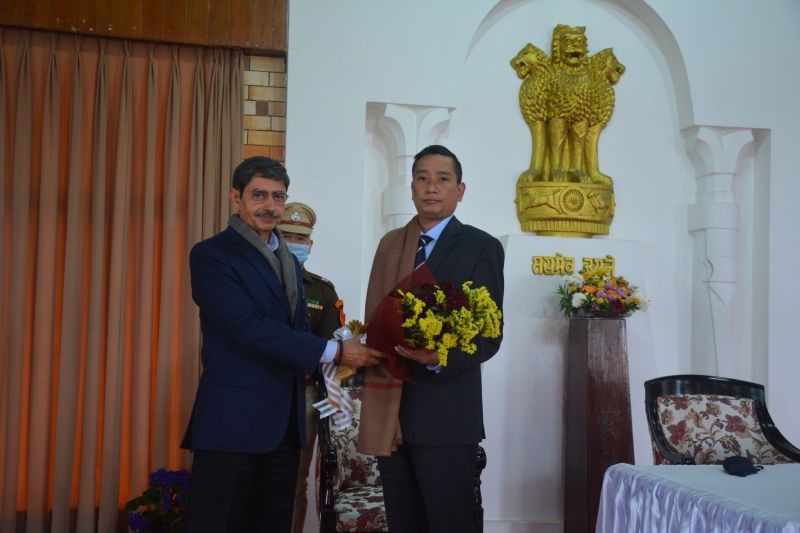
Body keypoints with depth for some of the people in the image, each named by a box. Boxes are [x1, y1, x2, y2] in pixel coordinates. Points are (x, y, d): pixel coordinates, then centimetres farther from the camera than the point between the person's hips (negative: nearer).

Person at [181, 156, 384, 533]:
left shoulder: (288, 260, 17)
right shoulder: (211, 255, -7)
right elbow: (248, 328, -18)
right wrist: (333, 351, -18)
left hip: (285, 421, 7)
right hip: (234, 418, -7)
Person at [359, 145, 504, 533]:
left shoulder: (482, 247, -3)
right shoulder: (390, 244, 13)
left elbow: (489, 336, -6)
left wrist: (442, 358, -25)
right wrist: (377, 406, 0)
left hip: (445, 413, -4)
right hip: (388, 411, 5)